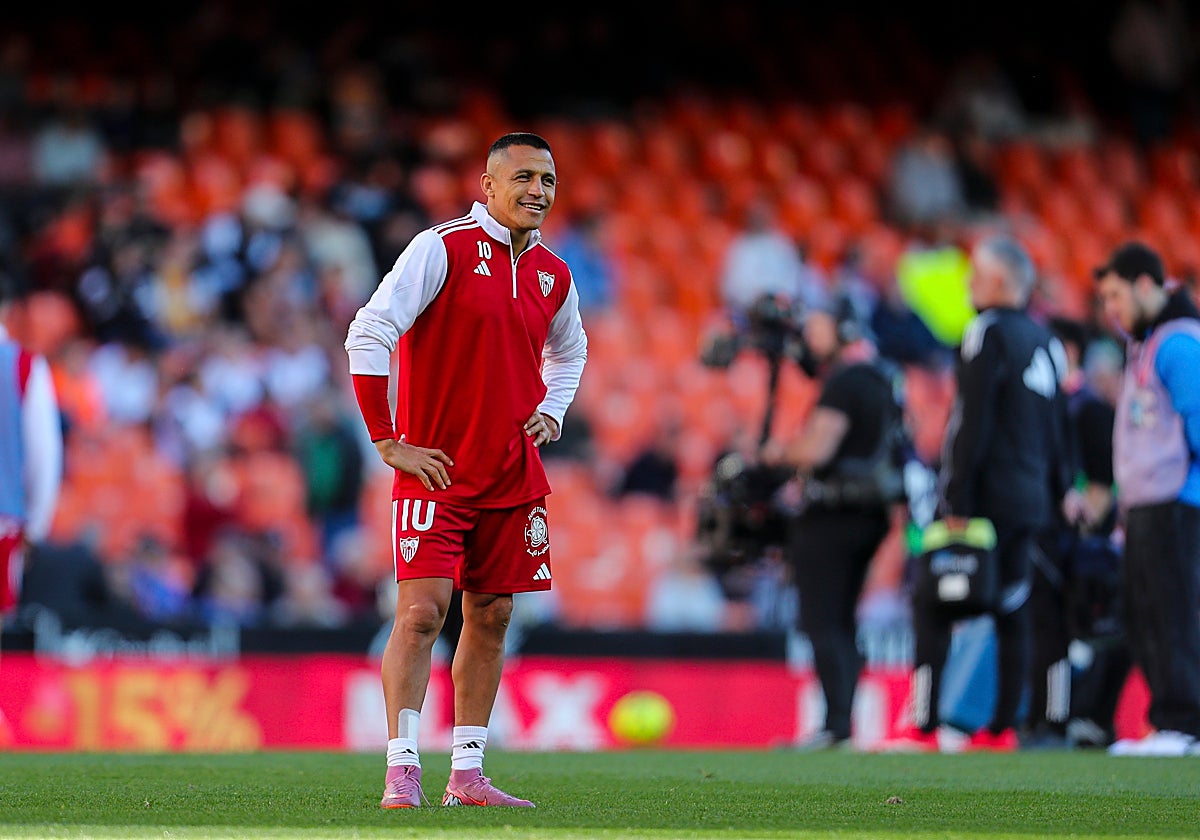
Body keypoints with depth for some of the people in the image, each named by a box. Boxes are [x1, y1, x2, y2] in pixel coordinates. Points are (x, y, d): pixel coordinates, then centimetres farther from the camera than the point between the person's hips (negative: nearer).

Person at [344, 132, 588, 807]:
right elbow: (368, 335, -15)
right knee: (422, 611, -14)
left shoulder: (554, 275, 10)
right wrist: (389, 443, -15)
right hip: (437, 471, -6)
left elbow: (569, 350, 31)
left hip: (514, 478, 6)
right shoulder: (443, 249, -10)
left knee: (491, 618, 7)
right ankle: (402, 769, -13)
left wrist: (551, 410, 12)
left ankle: (467, 773, 13)